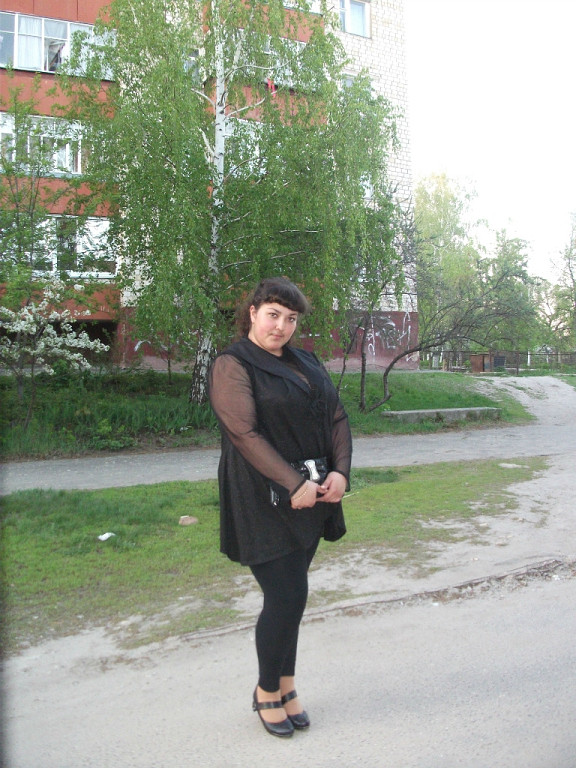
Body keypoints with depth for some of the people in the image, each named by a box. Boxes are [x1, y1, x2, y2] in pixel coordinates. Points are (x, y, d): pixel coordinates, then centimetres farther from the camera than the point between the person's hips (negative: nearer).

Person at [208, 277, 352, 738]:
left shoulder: (307, 363, 14)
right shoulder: (232, 366, -7)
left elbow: (337, 417, 11)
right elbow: (245, 433, -17)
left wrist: (341, 471, -5)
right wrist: (294, 485, -19)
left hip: (312, 498, 6)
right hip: (264, 502, -6)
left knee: (290, 597, 14)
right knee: (287, 598, -2)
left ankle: (286, 686, 32)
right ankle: (267, 692, 23)